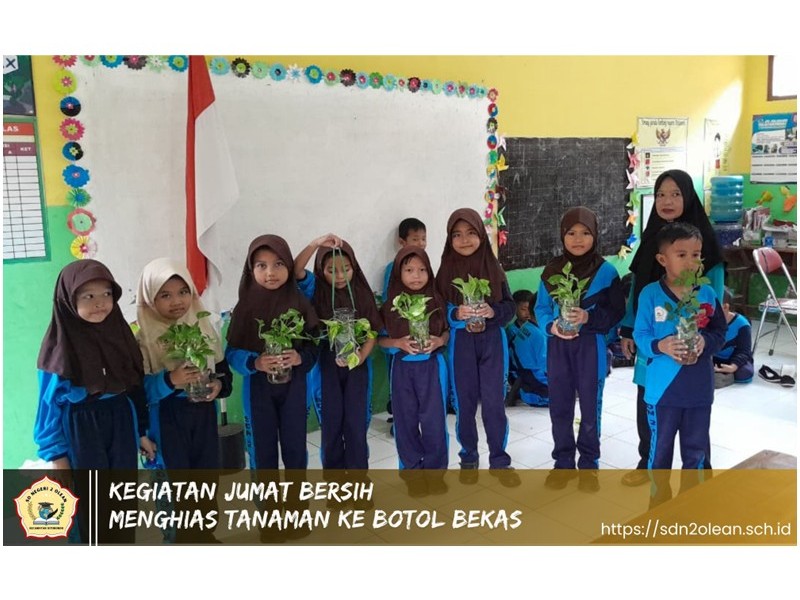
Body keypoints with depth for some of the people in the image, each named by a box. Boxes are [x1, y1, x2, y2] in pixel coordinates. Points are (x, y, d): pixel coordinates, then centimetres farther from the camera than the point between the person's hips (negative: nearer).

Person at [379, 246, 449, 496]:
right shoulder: (391, 305, -4)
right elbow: (380, 339, 1)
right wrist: (399, 343, -16)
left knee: (433, 418, 3)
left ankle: (434, 470, 21)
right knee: (406, 419, 8)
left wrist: (438, 341, -14)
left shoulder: (438, 302, -3)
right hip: (403, 368, 1)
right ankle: (413, 471, 24)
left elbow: (448, 331, 5)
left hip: (432, 366, 0)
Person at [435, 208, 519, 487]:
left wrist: (493, 311, -19)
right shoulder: (446, 271, -4)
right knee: (465, 403, 9)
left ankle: (499, 461, 20)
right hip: (460, 344, 0)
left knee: (494, 402, 3)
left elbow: (509, 306, 1)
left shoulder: (494, 267, -2)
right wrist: (456, 314, -22)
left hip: (493, 341, 0)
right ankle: (468, 459, 27)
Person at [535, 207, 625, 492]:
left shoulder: (606, 271, -7)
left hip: (591, 346, -2)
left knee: (590, 406, 9)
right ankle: (564, 462, 27)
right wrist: (551, 326, -15)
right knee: (559, 405, 11)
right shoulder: (551, 270, 0)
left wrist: (589, 317, -22)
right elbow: (541, 308, 4)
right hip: (558, 346, 3)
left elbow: (617, 312, -6)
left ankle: (589, 464, 26)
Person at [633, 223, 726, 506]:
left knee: (696, 448, 15)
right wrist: (661, 345, -26)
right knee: (660, 446, 13)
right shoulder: (650, 294, -10)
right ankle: (659, 496, 34)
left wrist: (705, 340, -17)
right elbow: (640, 336, -7)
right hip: (662, 386, -2)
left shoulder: (707, 294, -2)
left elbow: (720, 333, 4)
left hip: (699, 388, 2)